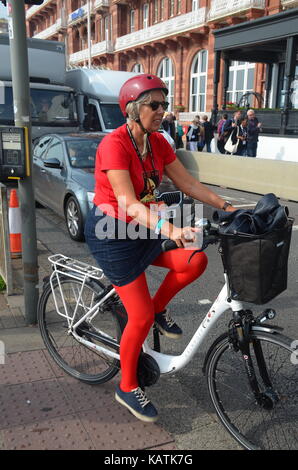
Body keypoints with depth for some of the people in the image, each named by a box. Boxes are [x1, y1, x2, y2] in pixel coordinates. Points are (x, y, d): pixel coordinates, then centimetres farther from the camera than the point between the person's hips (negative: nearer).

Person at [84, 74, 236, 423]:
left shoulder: (158, 143, 1)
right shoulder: (114, 145, -22)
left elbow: (188, 184, 2)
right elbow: (129, 204, -30)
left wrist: (227, 207, -7)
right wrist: (169, 229, -44)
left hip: (141, 227, 7)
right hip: (111, 233, -7)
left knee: (196, 261, -15)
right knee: (141, 316, -5)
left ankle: (159, 309, 14)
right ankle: (127, 388, 20)